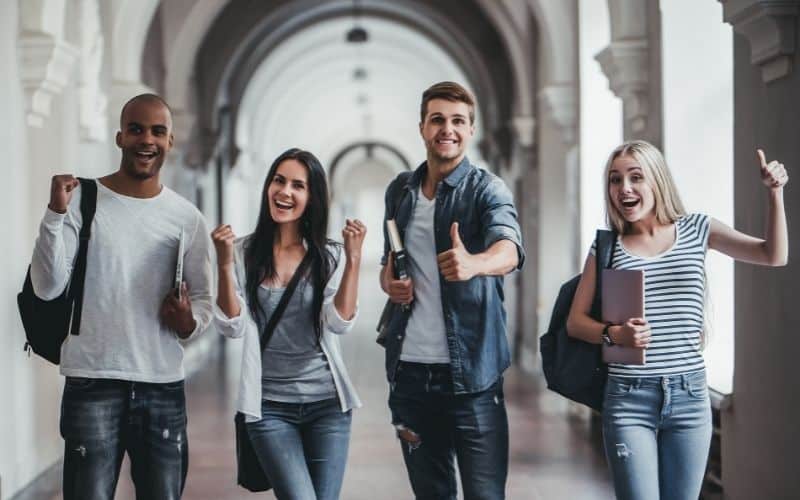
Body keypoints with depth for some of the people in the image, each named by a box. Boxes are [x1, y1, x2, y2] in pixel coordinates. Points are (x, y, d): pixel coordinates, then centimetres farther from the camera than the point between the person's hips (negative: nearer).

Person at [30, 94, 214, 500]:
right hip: (93, 382, -3)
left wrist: (190, 323, -10)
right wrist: (56, 212, -21)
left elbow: (203, 298, 13)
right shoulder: (82, 200, -2)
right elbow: (47, 287, -10)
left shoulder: (187, 217, 7)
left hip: (164, 386, 3)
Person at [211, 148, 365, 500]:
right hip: (269, 406, -2)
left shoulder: (330, 256, 2)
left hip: (327, 403, 2)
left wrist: (353, 260, -18)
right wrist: (225, 264, -19)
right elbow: (233, 328, -8)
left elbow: (339, 323, -10)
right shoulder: (244, 253, -1)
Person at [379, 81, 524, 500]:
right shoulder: (400, 191, 9)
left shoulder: (487, 189, -7)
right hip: (409, 368, 5)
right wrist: (389, 282, -2)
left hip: (471, 371, -5)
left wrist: (473, 263, -49)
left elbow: (509, 249, -27)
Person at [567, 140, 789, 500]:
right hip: (629, 400, -1)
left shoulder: (696, 230, 6)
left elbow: (774, 255, 4)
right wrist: (614, 335, -15)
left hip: (689, 396, 1)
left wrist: (774, 193, -6)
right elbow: (575, 321, 4)